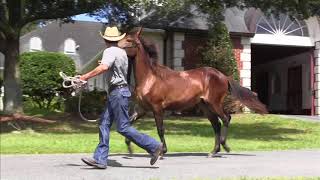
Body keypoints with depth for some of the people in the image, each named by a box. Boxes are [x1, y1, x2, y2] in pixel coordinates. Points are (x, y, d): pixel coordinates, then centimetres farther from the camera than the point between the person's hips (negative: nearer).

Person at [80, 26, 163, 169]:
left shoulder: (110, 51, -14)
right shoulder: (122, 52, 14)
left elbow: (103, 67, -32)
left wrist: (87, 76, -23)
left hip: (118, 92, -10)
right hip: (119, 90, 10)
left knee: (123, 127, -5)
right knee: (104, 124, 7)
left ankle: (153, 146, 1)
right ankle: (100, 159, 6)